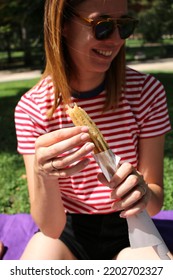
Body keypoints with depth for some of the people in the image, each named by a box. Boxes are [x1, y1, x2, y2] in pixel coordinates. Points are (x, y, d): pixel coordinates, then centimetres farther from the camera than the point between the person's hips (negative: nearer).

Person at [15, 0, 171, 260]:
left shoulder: (147, 92, -15)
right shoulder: (32, 108, -16)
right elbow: (50, 227, -18)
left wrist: (143, 193, -33)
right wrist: (44, 177, -38)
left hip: (128, 231, 1)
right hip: (64, 229, 0)